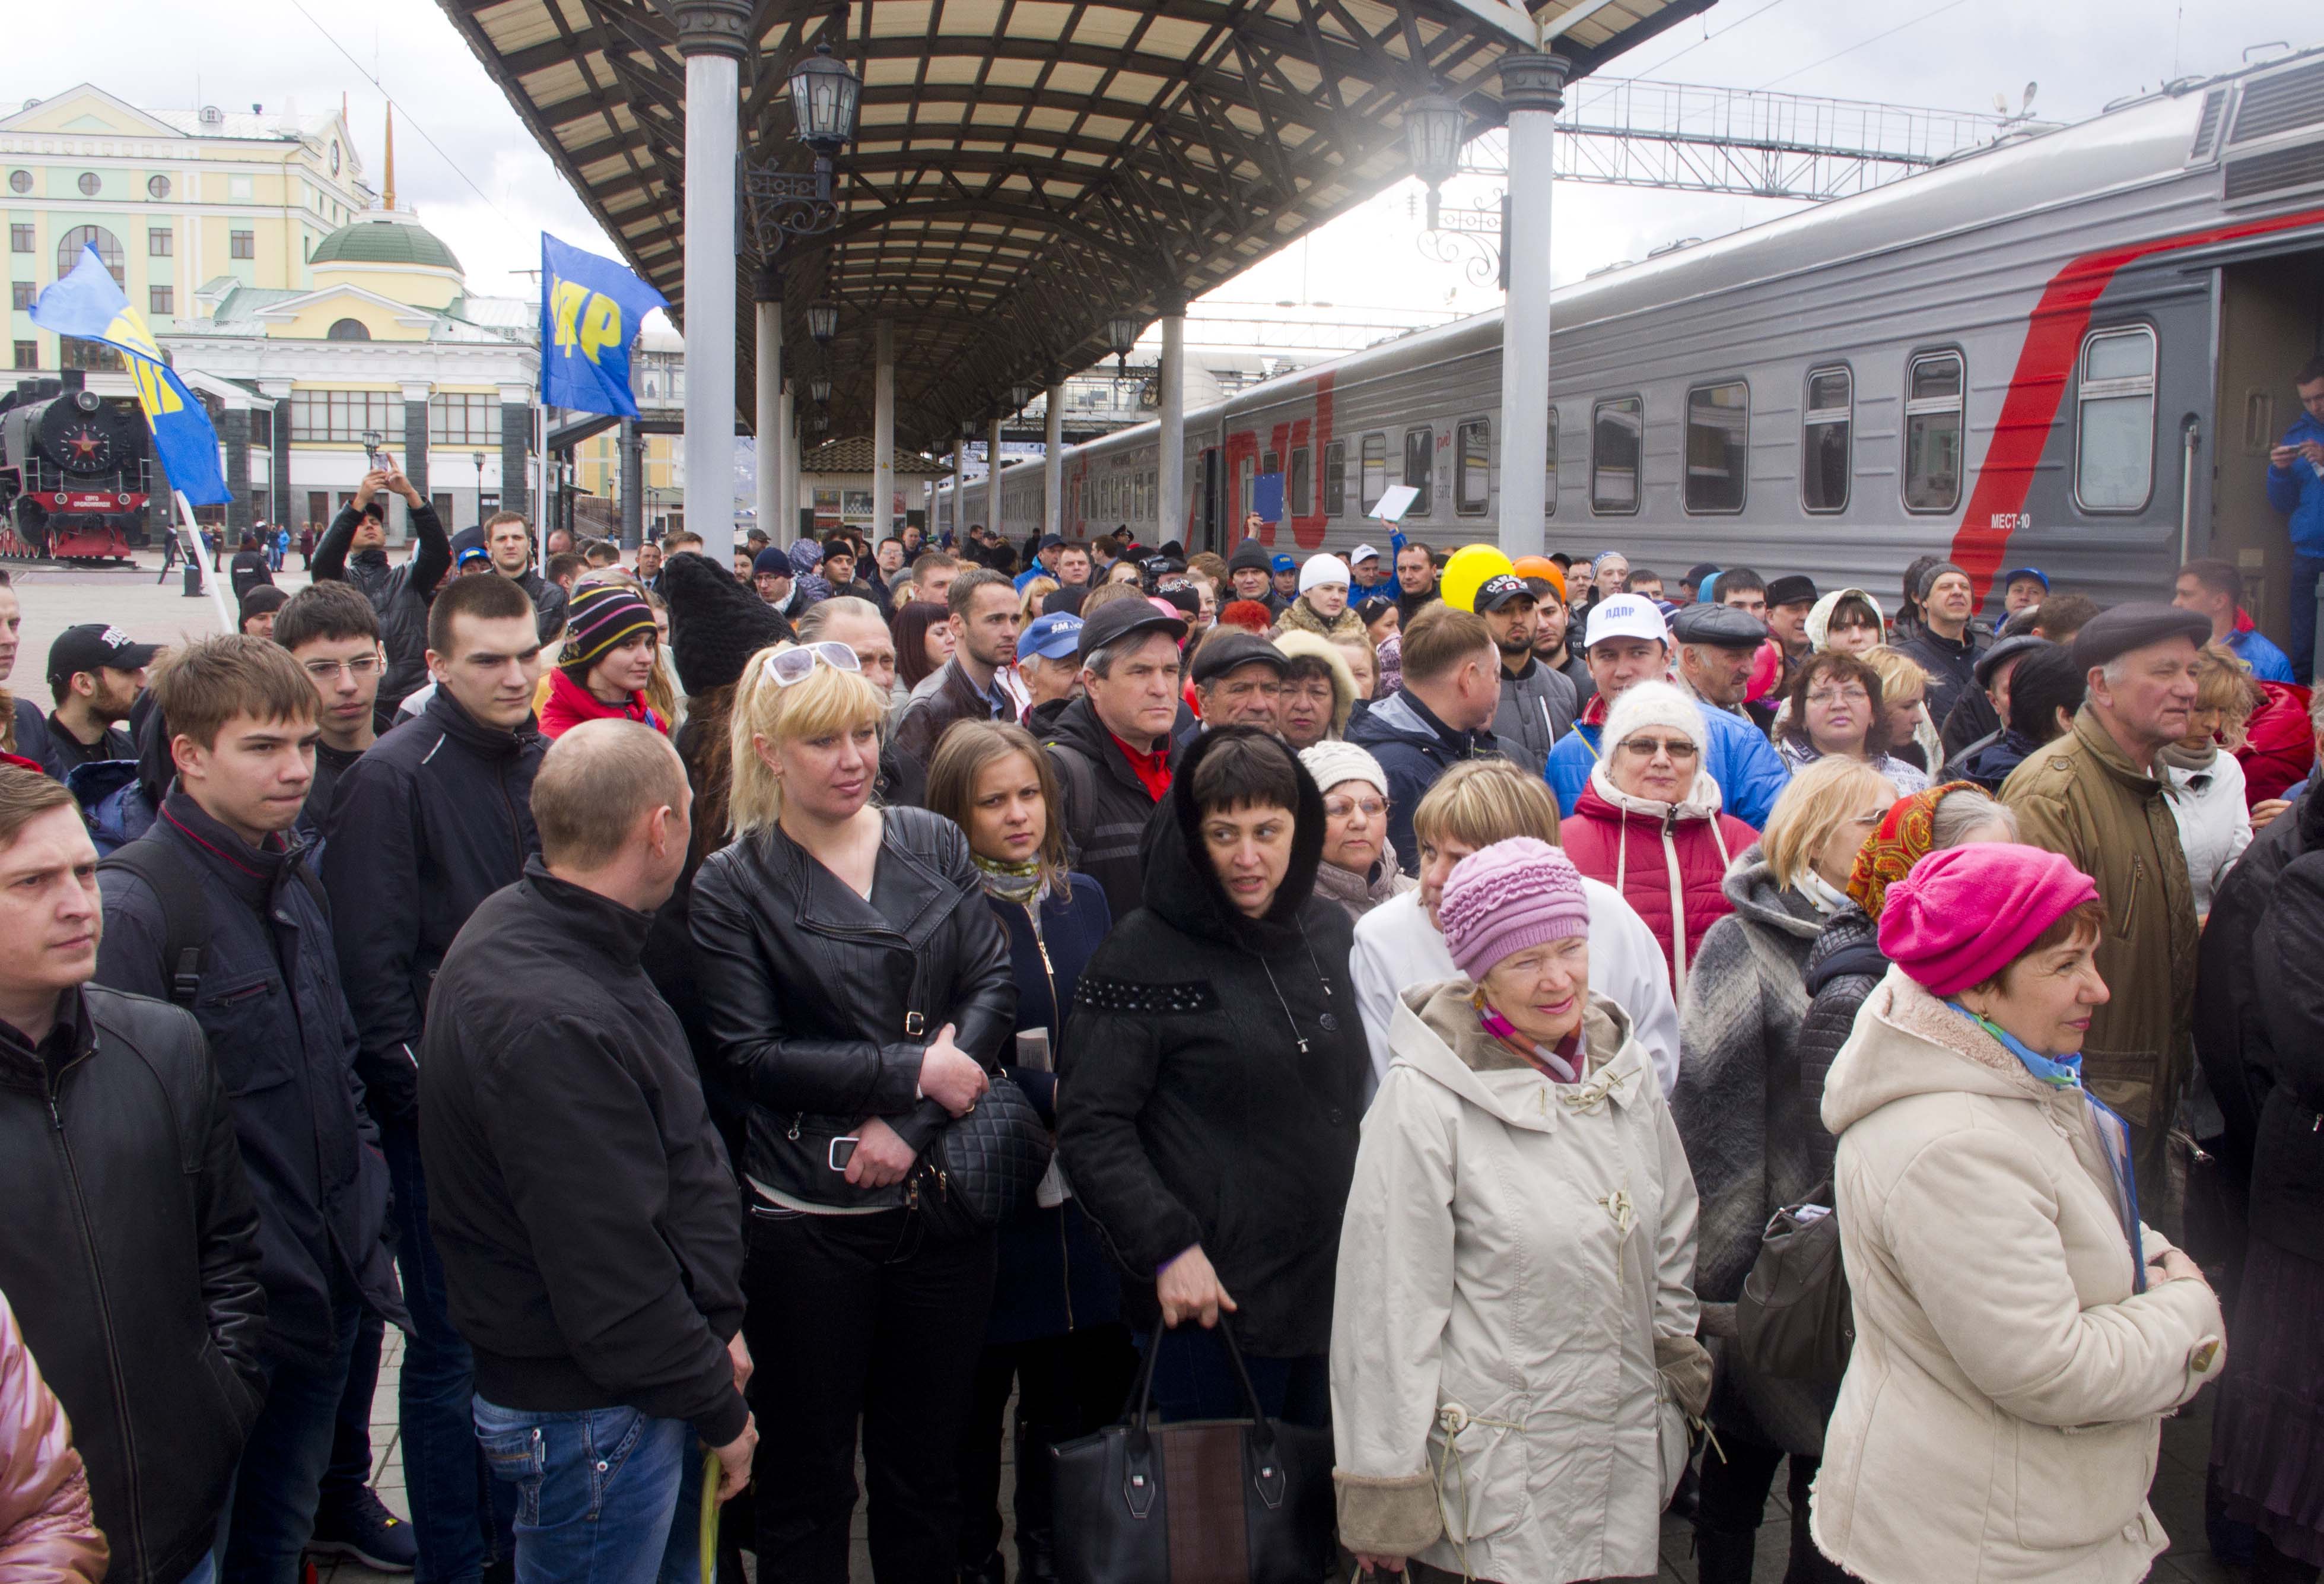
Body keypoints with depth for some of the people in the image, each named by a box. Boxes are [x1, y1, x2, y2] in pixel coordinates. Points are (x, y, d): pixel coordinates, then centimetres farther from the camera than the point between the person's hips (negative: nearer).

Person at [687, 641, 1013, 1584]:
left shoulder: (934, 844, 5)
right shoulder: (732, 885, -4)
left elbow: (994, 984, -2)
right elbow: (751, 1055, -11)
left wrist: (909, 1124, -14)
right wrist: (913, 1070, -16)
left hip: (940, 1198, 3)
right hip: (808, 1216, -2)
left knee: (927, 1468, 16)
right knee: (808, 1477, 12)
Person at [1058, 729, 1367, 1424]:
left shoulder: (1330, 931, 8)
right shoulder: (1143, 953, -10)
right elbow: (1091, 1126, -12)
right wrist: (1168, 1248, -18)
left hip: (1334, 1282, 6)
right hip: (1212, 1294, -5)